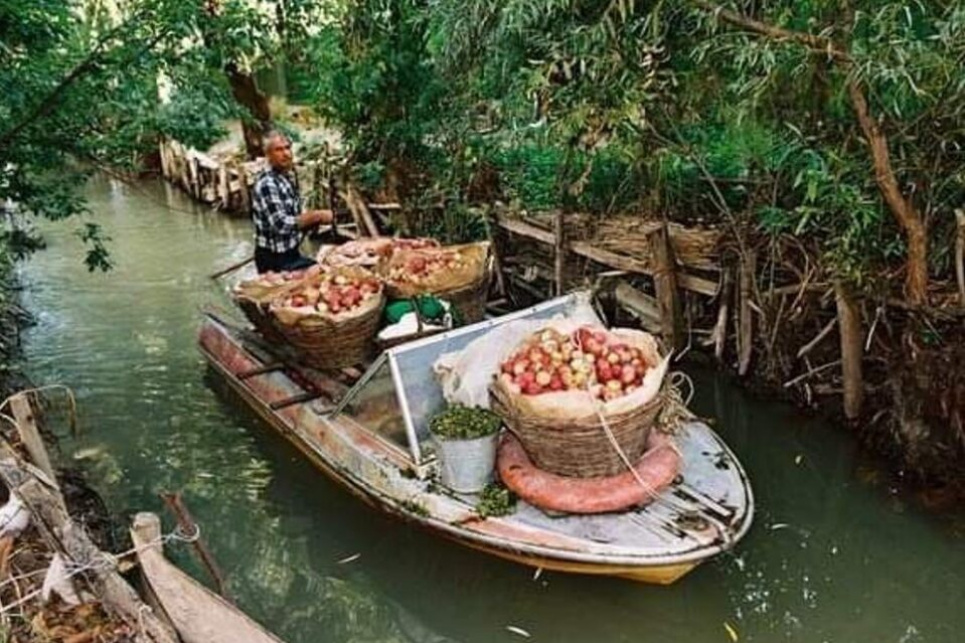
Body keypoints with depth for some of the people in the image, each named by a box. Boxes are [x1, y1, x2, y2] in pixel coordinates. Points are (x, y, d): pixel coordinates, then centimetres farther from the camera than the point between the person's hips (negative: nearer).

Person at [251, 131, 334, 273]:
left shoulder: (288, 176, 7)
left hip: (291, 252, 8)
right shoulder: (266, 184, -21)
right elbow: (281, 224, -28)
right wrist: (316, 215, -21)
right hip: (274, 258, -8)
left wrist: (317, 218, -1)